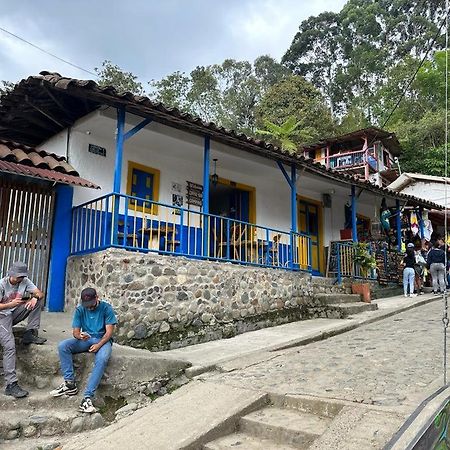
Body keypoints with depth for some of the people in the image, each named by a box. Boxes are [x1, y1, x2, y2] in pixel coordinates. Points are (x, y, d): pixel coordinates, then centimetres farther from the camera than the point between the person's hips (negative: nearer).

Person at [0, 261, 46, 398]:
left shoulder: (25, 281, -2)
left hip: (16, 314, 5)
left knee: (38, 300, -13)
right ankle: (11, 384, -23)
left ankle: (30, 334, -11)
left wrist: (35, 298, -31)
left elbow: (39, 293, -7)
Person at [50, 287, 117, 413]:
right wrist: (80, 336, -26)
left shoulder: (106, 308, -7)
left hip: (102, 340, -4)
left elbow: (109, 331, -10)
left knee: (102, 359, -37)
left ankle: (87, 397, -39)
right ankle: (70, 384, -19)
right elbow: (75, 331, -1)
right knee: (62, 346, -23)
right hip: (85, 339, 4)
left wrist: (98, 345, -26)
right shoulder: (80, 310, 2)